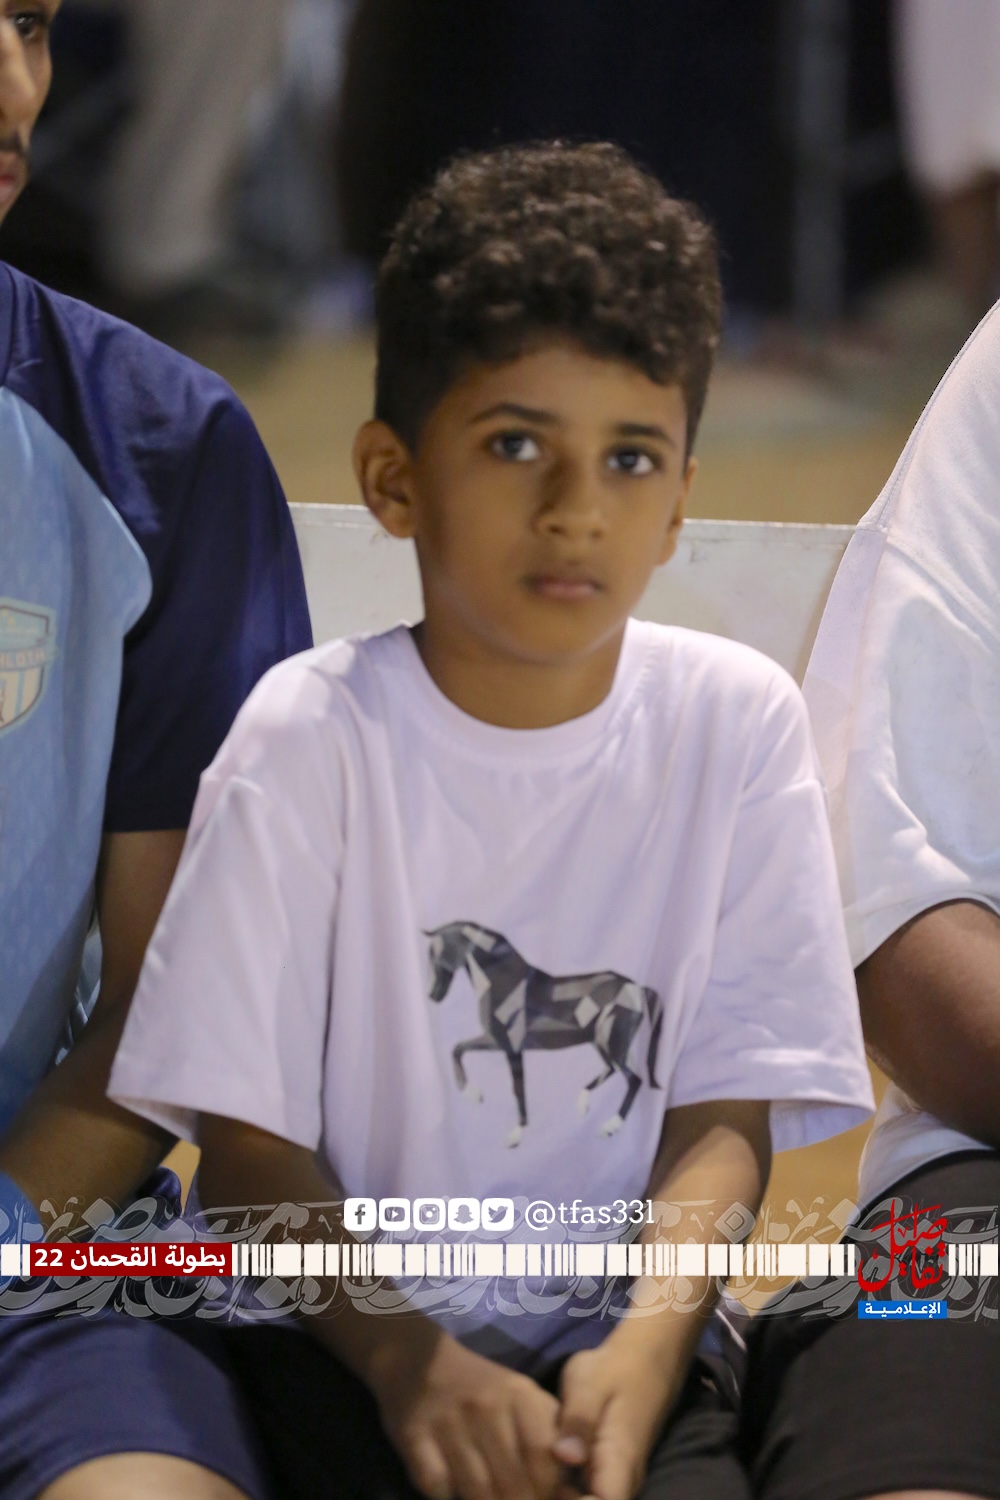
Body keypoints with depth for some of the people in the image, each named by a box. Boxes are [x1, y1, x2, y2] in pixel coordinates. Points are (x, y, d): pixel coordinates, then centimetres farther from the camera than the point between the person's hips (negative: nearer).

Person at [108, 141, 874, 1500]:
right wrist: (411, 1362, -21)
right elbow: (247, 1140, -5)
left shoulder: (737, 724, 2)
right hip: (339, 1333, -2)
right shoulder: (314, 734, -5)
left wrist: (641, 1349, -18)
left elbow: (725, 1117, 1)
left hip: (623, 1341, 2)